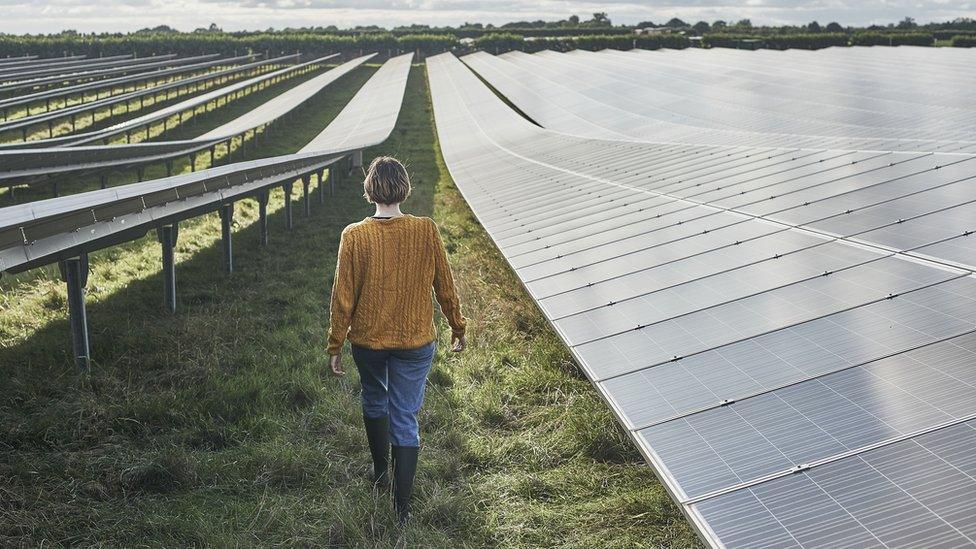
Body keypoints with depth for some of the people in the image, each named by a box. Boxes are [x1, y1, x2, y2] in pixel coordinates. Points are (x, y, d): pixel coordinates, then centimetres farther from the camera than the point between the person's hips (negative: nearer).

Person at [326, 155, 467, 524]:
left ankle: (381, 473, 43)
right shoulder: (426, 231, -13)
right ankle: (402, 505, 9)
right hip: (415, 342, 0)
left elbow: (343, 297, -9)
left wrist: (335, 346, 3)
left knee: (375, 401, 27)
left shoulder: (354, 236, -14)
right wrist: (457, 328, 12)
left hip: (367, 340, 1)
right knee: (405, 419, 7)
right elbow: (445, 286, -4)